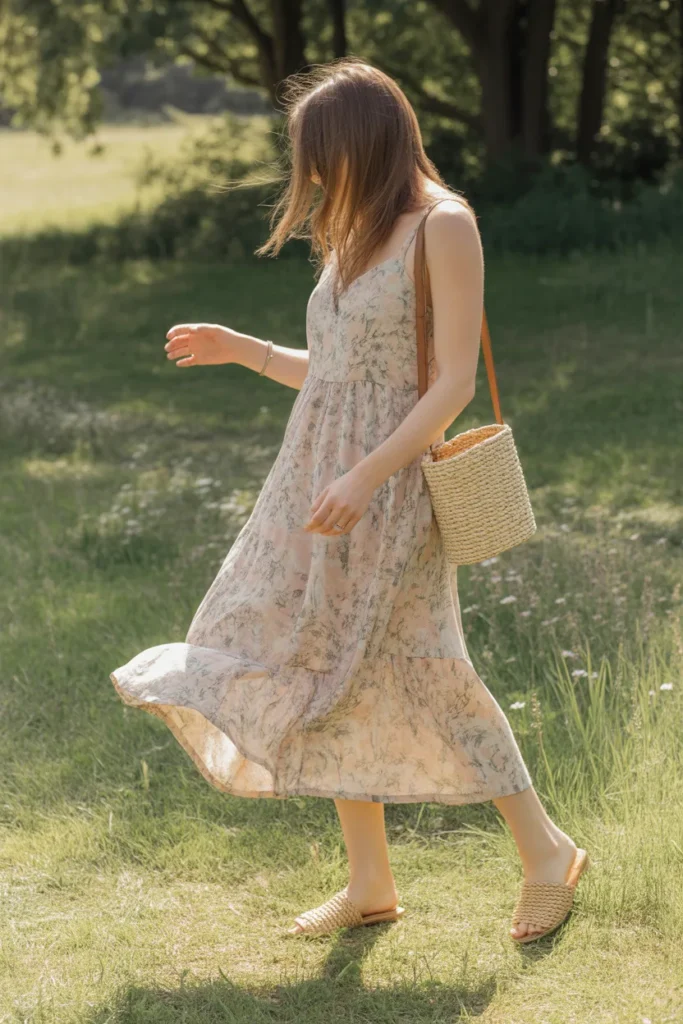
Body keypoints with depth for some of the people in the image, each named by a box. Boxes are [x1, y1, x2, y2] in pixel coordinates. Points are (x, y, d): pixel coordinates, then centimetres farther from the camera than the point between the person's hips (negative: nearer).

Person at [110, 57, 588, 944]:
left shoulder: (443, 227, -10)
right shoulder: (354, 238, 14)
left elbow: (454, 383, -16)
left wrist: (367, 476, -23)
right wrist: (239, 349, 15)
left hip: (390, 491, -8)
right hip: (321, 485, 8)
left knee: (419, 679, -8)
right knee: (326, 677, 6)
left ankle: (545, 852, 7)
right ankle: (369, 883, 15)